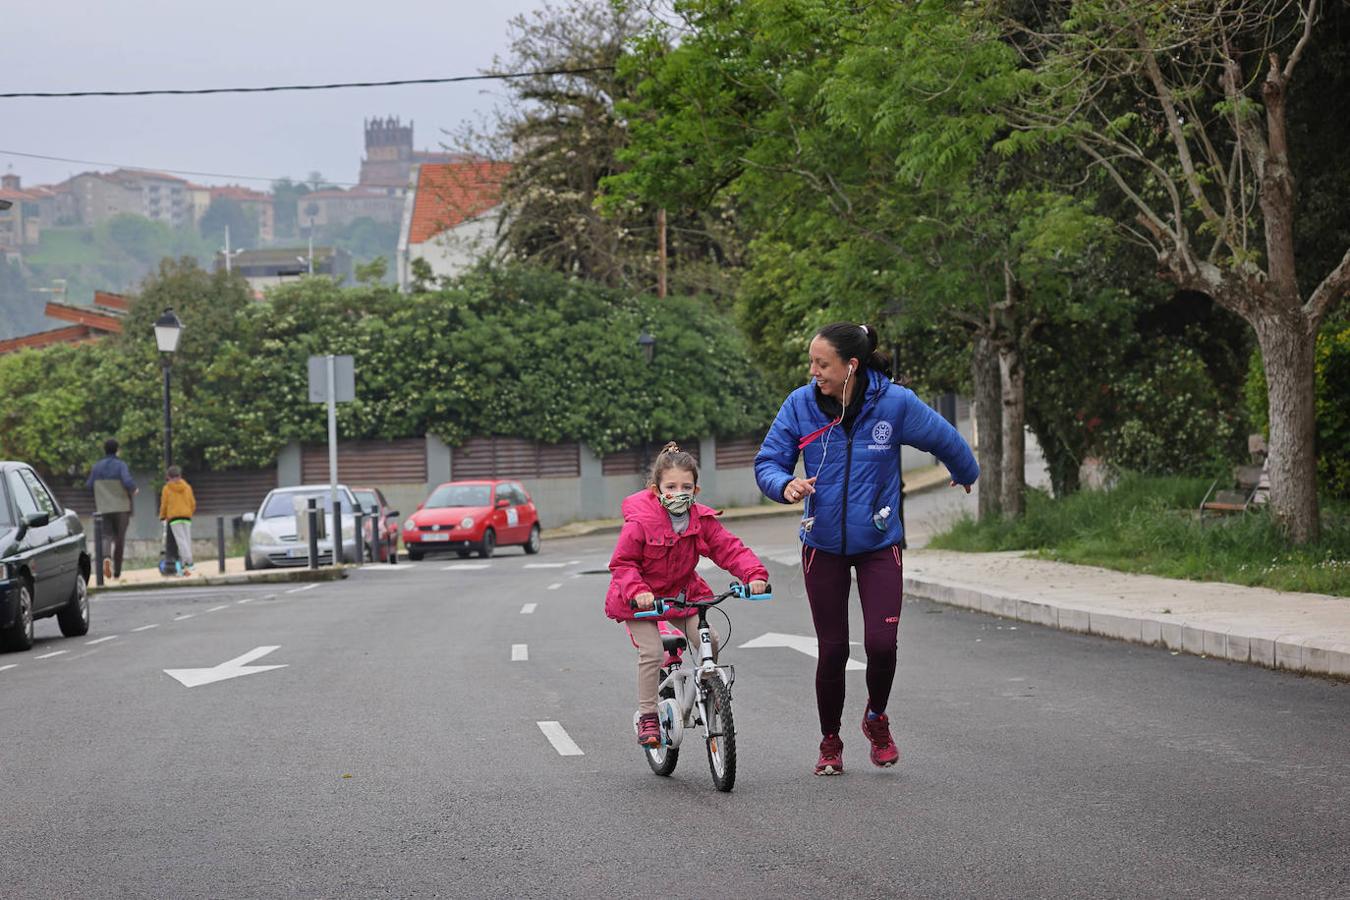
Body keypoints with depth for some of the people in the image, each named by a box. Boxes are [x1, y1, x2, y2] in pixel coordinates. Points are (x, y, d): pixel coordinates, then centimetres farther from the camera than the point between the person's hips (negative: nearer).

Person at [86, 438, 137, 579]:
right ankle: (117, 572, 11)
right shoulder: (120, 465, -8)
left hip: (103, 508, 2)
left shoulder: (97, 467, 3)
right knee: (120, 538, 8)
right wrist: (134, 490, 0)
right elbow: (128, 482, -21)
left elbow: (89, 485, 6)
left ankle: (107, 558, -27)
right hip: (121, 508, -2)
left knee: (109, 536, 6)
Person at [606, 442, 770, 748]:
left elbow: (731, 549, -10)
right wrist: (637, 591, -35)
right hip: (642, 599, -4)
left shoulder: (702, 520, -10)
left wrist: (754, 574, -27)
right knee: (652, 653, -16)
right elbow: (622, 563, -17)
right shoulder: (640, 523, -23)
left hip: (682, 594, 4)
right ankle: (647, 717, -3)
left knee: (711, 642, -9)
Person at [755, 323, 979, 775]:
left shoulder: (895, 403, -14)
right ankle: (830, 743, 25)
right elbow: (767, 461, -3)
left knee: (881, 643, -11)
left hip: (878, 544, -1)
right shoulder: (801, 404, -10)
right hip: (822, 546, 1)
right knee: (832, 650, 4)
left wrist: (966, 477, 23)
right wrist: (785, 485, -26)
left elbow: (947, 441, 4)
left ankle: (876, 719, 20)